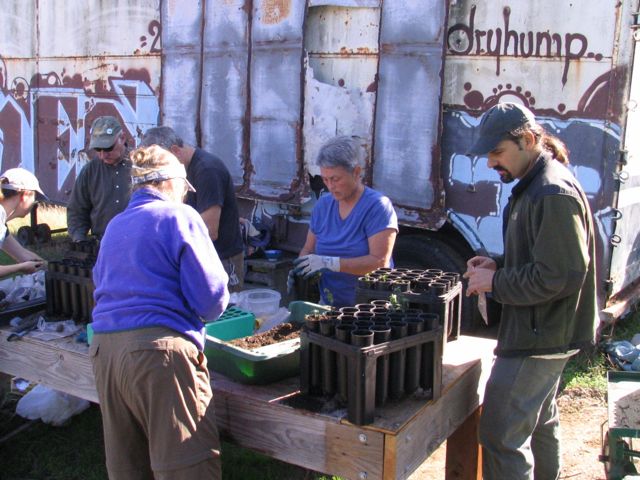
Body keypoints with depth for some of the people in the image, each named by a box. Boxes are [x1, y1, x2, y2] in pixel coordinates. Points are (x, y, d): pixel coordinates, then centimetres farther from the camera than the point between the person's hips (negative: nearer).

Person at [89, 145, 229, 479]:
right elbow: (211, 296, -8)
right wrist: (210, 310, 15)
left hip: (103, 348, 7)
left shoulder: (114, 226, 19)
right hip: (160, 347, -7)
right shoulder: (179, 216, 0)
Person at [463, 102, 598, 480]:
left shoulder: (553, 194, -22)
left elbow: (561, 276, -26)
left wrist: (496, 283, -17)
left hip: (539, 336, -11)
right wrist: (500, 266, 4)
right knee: (541, 423, 25)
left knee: (502, 434, -5)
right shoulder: (536, 185, 10)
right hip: (544, 331, 11)